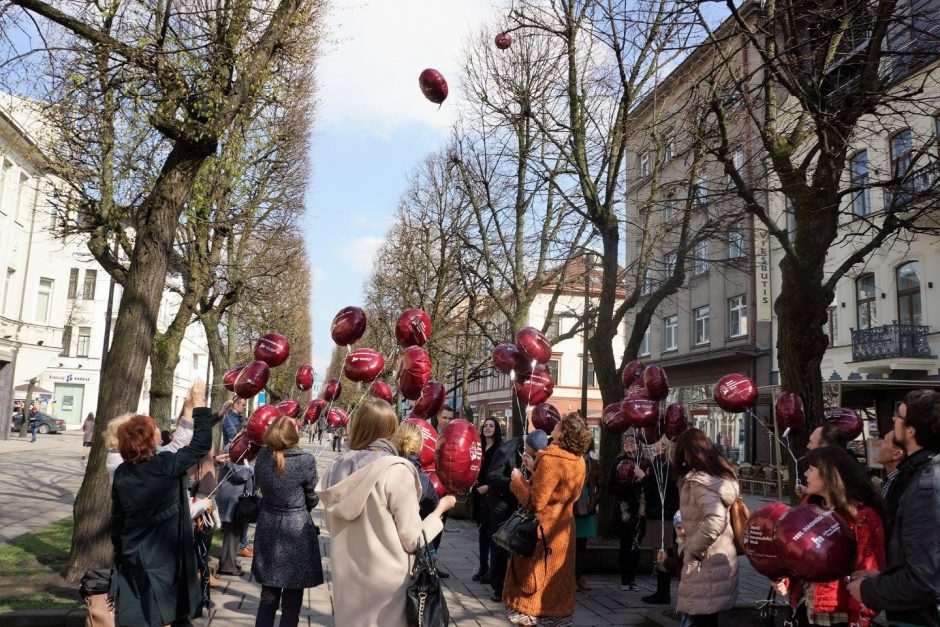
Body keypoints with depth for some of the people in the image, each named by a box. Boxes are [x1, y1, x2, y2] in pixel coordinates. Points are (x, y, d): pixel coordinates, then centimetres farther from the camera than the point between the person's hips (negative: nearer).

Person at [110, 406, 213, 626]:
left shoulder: (121, 474, -4)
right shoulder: (166, 464, -19)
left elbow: (117, 518, 3)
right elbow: (201, 444, -11)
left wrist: (119, 550, 14)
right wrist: (201, 410, -5)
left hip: (131, 555, 4)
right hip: (163, 556, -4)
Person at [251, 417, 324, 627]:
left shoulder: (262, 456, -8)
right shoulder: (306, 461, -19)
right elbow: (313, 499, -5)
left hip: (268, 527, 4)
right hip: (297, 530, -4)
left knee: (268, 595, 18)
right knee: (292, 599, 9)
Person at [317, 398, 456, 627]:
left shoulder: (339, 467, 0)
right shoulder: (396, 470, -18)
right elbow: (413, 540, -14)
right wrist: (441, 507, -1)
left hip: (345, 583, 5)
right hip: (385, 586, -5)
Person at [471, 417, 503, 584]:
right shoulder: (480, 448, 11)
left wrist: (488, 486, -15)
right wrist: (474, 483, 4)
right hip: (480, 495, 6)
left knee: (492, 531, -5)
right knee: (483, 530, 11)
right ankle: (483, 567, 18)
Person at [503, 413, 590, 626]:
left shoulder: (550, 459, -24)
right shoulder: (578, 460, 0)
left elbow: (536, 501, -23)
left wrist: (518, 479, -11)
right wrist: (535, 468, 12)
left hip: (543, 529, -7)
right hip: (562, 527, 7)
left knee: (534, 575, 5)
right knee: (557, 576, 17)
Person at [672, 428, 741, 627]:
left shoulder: (698, 480, -17)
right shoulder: (721, 474, 10)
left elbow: (715, 519, -31)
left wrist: (692, 551, -19)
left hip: (705, 564, -9)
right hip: (719, 561, 9)